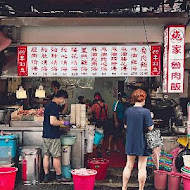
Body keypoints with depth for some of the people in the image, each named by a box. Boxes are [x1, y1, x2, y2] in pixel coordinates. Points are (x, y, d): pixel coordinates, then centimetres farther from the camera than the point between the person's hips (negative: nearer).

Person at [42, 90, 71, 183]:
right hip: (53, 136, -9)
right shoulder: (55, 106, -18)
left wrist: (60, 122, 20)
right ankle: (59, 176, 13)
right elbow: (52, 122, -26)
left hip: (45, 135, 9)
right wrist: (63, 122, -13)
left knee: (46, 155, 11)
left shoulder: (48, 104, 12)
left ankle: (46, 176, 18)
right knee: (56, 157, 3)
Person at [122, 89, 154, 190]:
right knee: (142, 167, 7)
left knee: (129, 165, 15)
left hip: (130, 142, 5)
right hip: (142, 142, -4)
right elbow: (150, 128, -15)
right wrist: (151, 122, 4)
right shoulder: (146, 111, -16)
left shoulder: (128, 111, -2)